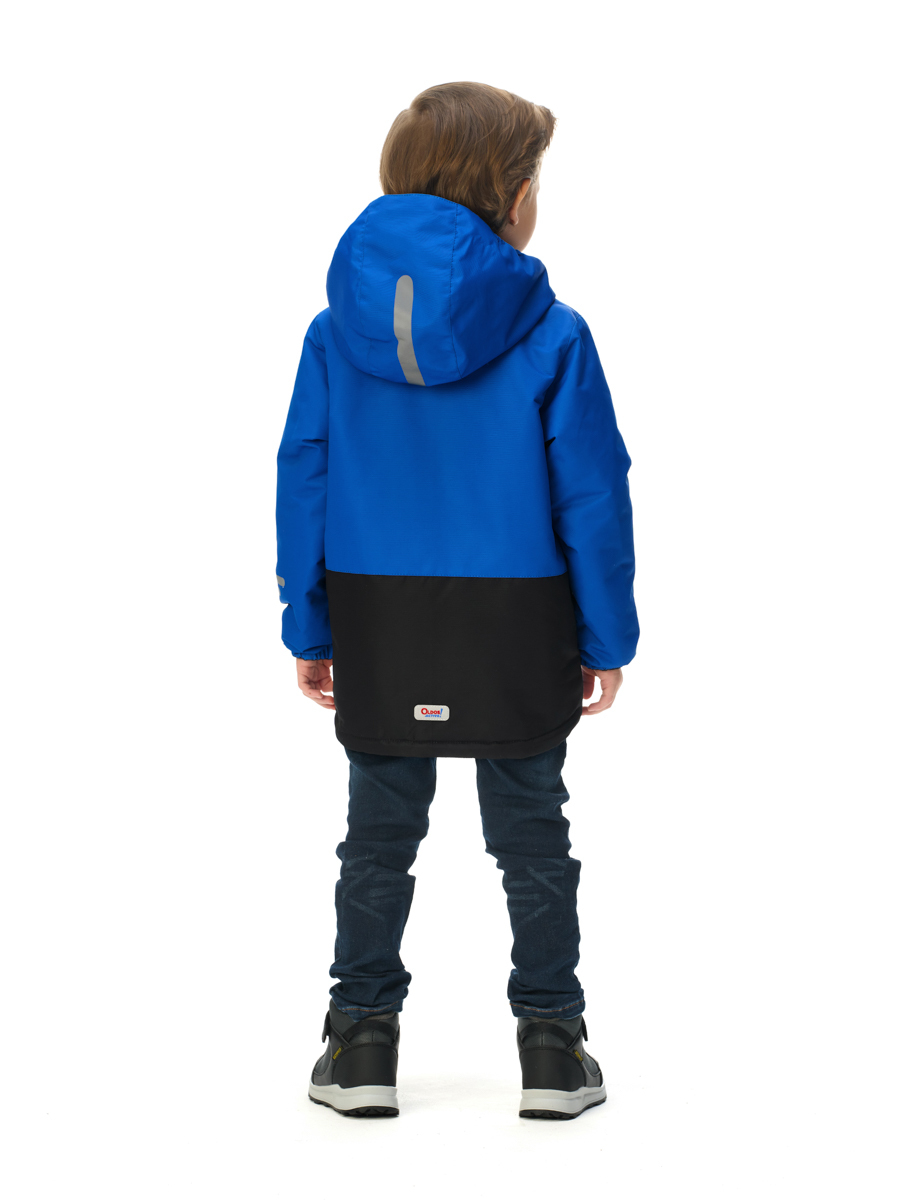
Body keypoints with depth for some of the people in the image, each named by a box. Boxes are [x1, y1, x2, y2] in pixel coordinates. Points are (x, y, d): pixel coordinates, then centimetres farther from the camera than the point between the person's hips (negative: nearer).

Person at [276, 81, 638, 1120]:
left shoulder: (335, 331, -2)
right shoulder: (550, 335, -10)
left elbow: (301, 481, 0)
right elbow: (592, 496, -8)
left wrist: (308, 628, 7)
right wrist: (607, 636, 0)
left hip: (375, 622, 2)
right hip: (517, 628, -2)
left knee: (380, 832, 14)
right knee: (532, 835, 11)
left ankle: (362, 1038, 18)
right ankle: (552, 1045, 16)